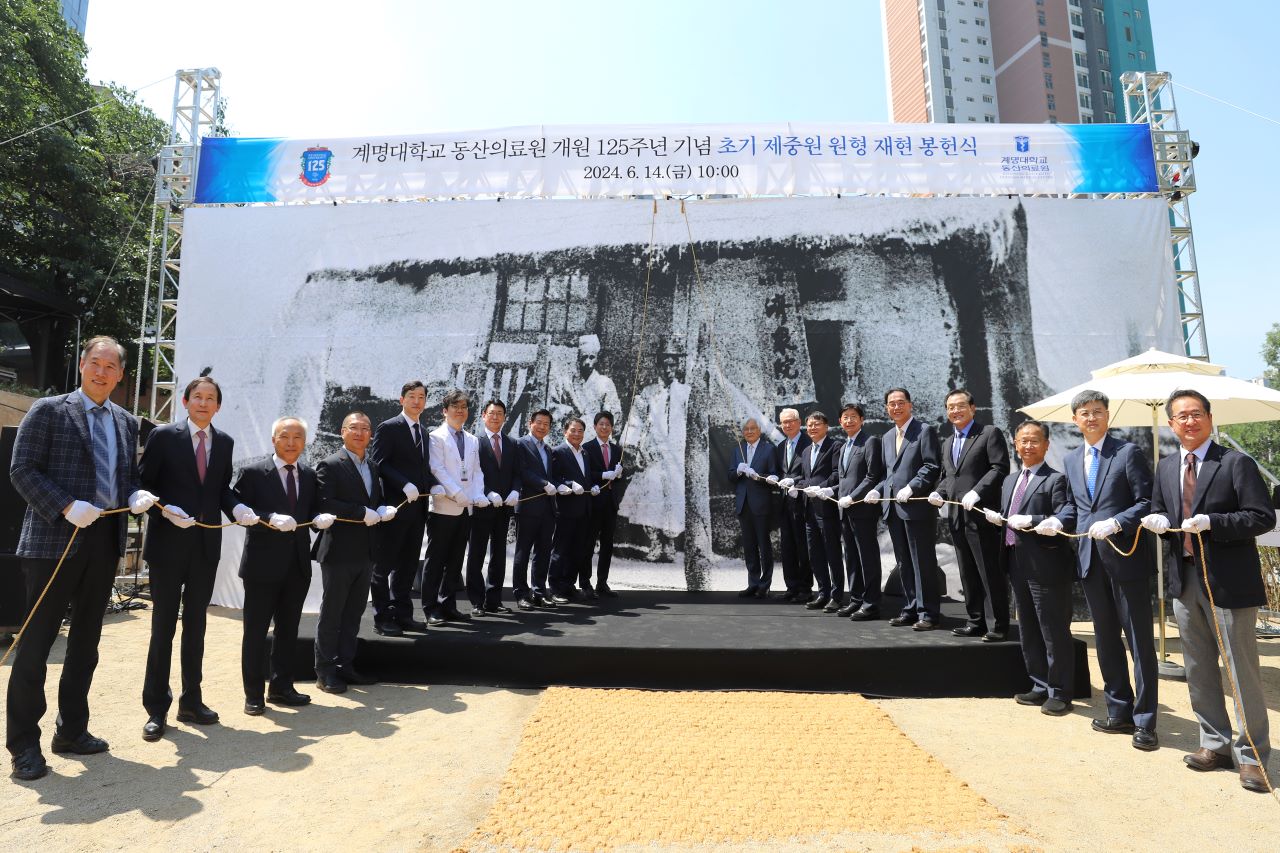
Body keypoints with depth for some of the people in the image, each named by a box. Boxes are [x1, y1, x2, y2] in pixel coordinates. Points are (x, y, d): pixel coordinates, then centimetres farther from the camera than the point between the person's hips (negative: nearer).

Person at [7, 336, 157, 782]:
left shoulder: (126, 422, 13)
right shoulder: (48, 411, -3)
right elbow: (22, 470, -8)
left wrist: (136, 495, -5)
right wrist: (66, 507, -20)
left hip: (105, 541, 6)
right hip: (55, 539, -5)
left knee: (86, 641, 13)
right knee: (36, 642, 1)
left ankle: (72, 731, 26)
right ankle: (23, 743, 14)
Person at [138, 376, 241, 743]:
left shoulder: (225, 442, 7)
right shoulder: (163, 436, -4)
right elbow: (143, 484, -4)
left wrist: (236, 508, -7)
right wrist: (166, 510, -19)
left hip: (206, 545, 4)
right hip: (168, 543, -4)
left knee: (196, 624, 13)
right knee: (163, 625, 4)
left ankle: (191, 700, 25)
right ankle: (156, 708, 15)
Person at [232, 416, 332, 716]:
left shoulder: (309, 475, 9)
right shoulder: (253, 472, -6)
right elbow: (241, 512, -12)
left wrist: (321, 519, -8)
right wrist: (271, 519, -25)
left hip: (298, 564, 5)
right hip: (263, 564, -5)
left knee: (288, 629, 15)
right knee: (256, 630, 6)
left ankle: (281, 686, 29)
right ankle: (253, 694, 19)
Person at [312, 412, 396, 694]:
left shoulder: (373, 467, 14)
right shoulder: (330, 465, -8)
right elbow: (325, 504, -19)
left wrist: (384, 510, -2)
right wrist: (363, 513, -21)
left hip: (365, 552, 7)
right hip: (339, 552, -7)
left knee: (354, 612, 14)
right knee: (332, 612, 5)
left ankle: (345, 665, 26)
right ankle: (325, 671, 15)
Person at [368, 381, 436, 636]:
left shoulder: (424, 432, 18)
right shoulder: (388, 428, -5)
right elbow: (378, 462, -12)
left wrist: (432, 485, 1)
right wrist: (405, 485, -21)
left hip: (417, 508, 7)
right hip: (394, 507, -7)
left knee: (407, 565, 12)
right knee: (384, 565, 3)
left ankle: (402, 614, 20)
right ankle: (382, 618, 11)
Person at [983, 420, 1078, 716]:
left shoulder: (1056, 479, -8)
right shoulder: (1010, 480, 16)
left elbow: (1068, 519, -20)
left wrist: (1030, 521, -26)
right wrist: (995, 517, 1)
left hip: (1046, 566, -8)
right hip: (1018, 565, 8)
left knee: (1054, 631, 2)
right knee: (1028, 631, 17)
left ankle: (1060, 693, 15)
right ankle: (1040, 686, 30)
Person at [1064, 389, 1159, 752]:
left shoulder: (1129, 452, -4)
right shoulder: (1071, 460, 13)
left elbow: (1148, 503, -9)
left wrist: (1115, 523, -21)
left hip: (1127, 558, -6)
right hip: (1091, 559, 6)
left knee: (1139, 641, 2)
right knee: (1106, 639, 14)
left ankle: (1144, 721, 12)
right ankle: (1119, 711, 26)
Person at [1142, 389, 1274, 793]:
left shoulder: (1235, 463, -7)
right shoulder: (1166, 468, 10)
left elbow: (1263, 517, -12)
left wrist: (1210, 522, -23)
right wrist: (1160, 520, -3)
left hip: (1228, 581, -6)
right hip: (1185, 578, 6)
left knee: (1242, 669, 2)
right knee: (1198, 668, 14)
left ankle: (1252, 755, 15)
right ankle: (1216, 743, 27)